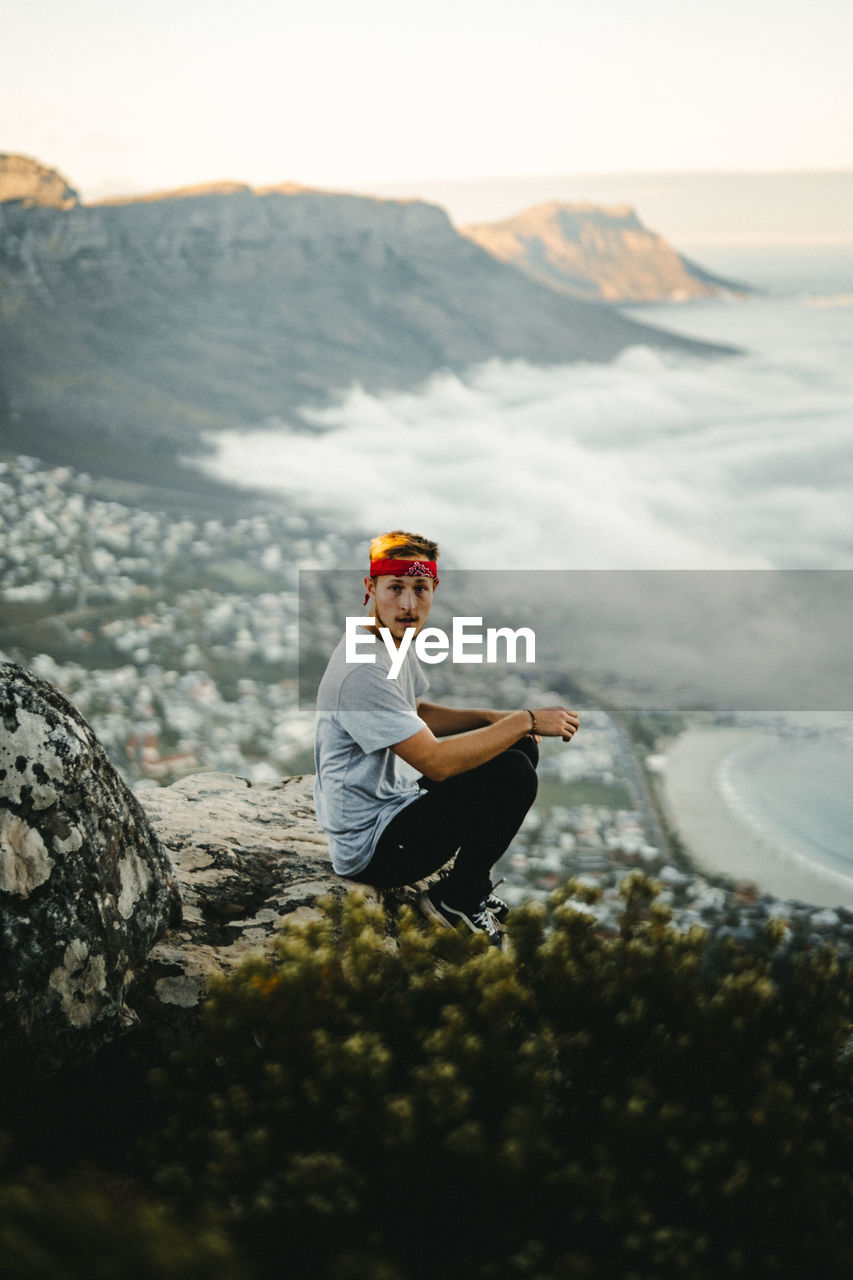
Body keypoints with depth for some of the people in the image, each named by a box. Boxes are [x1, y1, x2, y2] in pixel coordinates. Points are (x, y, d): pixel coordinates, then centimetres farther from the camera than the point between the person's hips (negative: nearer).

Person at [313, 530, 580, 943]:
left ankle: (473, 884, 13)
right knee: (512, 776, -22)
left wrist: (499, 720, 5)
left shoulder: (397, 638, 5)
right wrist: (525, 720, -19)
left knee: (520, 750, 8)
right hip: (368, 851, -10)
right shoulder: (364, 671, -27)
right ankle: (455, 898, -2)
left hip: (395, 802, 10)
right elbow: (436, 761, -27)